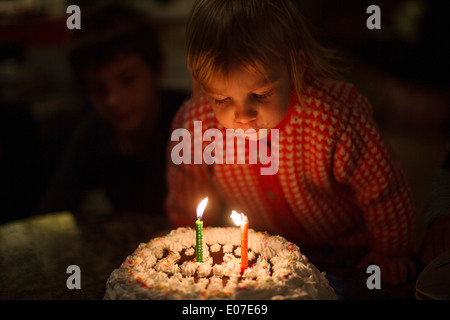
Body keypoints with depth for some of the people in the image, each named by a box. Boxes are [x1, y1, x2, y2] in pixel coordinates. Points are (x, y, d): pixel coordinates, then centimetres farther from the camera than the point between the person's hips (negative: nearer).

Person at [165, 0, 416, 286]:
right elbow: (186, 213, -2)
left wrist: (391, 254, -2)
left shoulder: (336, 115, -33)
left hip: (348, 250, -2)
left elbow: (382, 190, -15)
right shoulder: (194, 127, -24)